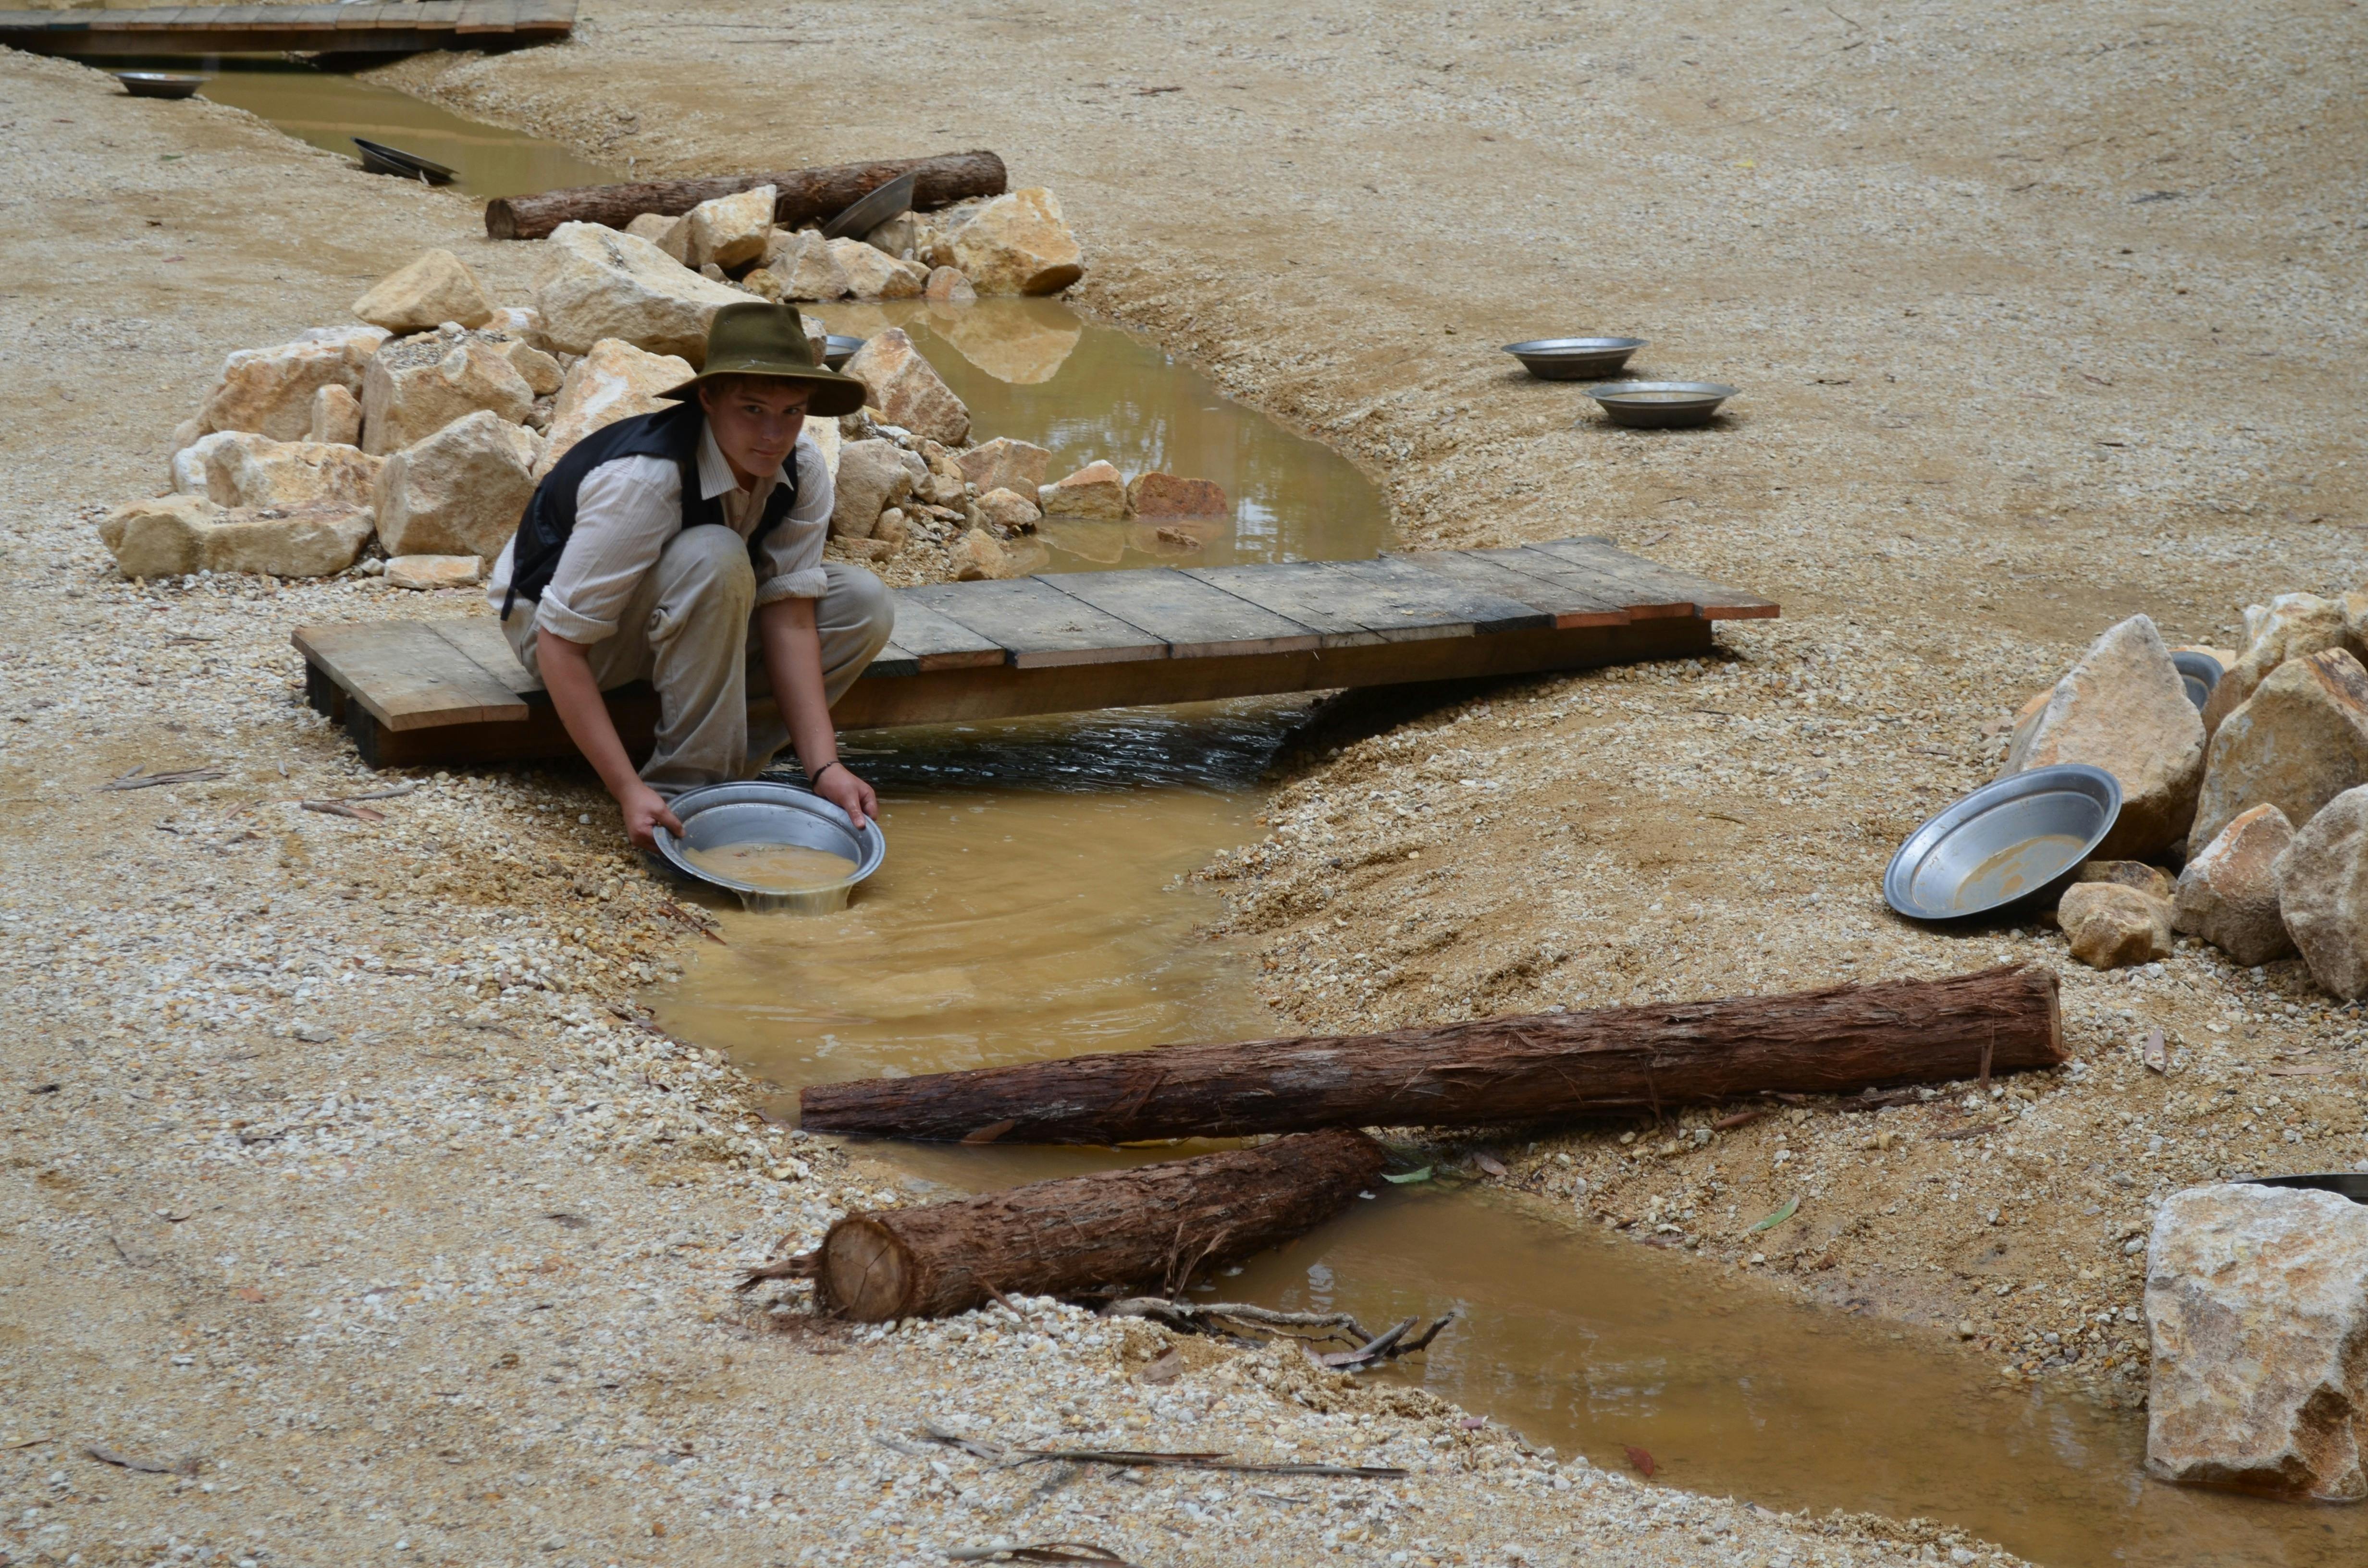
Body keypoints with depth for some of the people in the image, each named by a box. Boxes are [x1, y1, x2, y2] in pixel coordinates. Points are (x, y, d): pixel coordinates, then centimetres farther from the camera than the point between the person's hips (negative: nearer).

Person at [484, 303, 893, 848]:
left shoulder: (802, 469, -16)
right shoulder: (641, 480, -35)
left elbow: (789, 618, -17)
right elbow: (560, 647, -34)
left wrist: (824, 768, -28)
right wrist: (629, 792, -40)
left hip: (680, 617, 7)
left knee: (862, 606, -12)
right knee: (713, 560, -36)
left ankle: (723, 764, -9)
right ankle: (684, 786, -27)